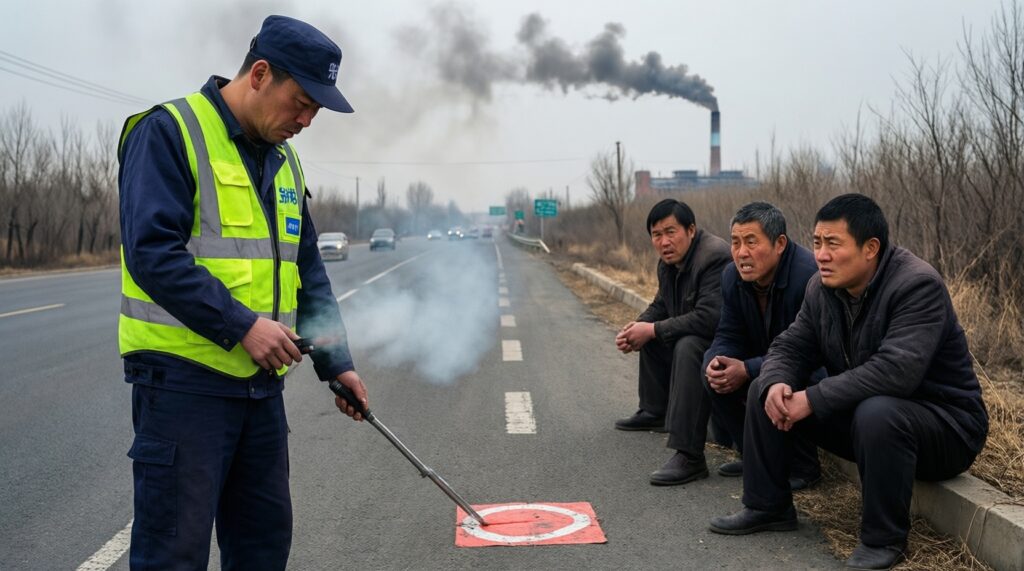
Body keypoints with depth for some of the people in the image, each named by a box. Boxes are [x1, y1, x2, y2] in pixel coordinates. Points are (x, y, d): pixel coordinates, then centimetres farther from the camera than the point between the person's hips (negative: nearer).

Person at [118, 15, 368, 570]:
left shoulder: (283, 161, 14)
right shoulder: (169, 132, -9)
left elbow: (308, 274, 17)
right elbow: (152, 251, -20)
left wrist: (336, 362, 10)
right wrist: (241, 325, -23)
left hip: (262, 381, 8)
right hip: (184, 378, -7)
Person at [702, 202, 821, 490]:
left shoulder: (810, 275, -28)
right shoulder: (732, 275, -3)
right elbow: (728, 335, 2)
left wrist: (747, 370, -32)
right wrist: (717, 361, -23)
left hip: (820, 370, -8)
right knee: (714, 369, -10)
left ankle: (803, 467, -11)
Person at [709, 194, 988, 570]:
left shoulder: (917, 285, -25)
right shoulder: (822, 287, -2)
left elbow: (895, 370, -36)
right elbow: (790, 347, 1)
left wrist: (812, 400, -33)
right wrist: (776, 385, -23)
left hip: (944, 424, -7)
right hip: (857, 412, 7)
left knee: (876, 413, -39)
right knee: (765, 391, -2)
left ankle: (884, 539, -18)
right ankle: (767, 508, 10)